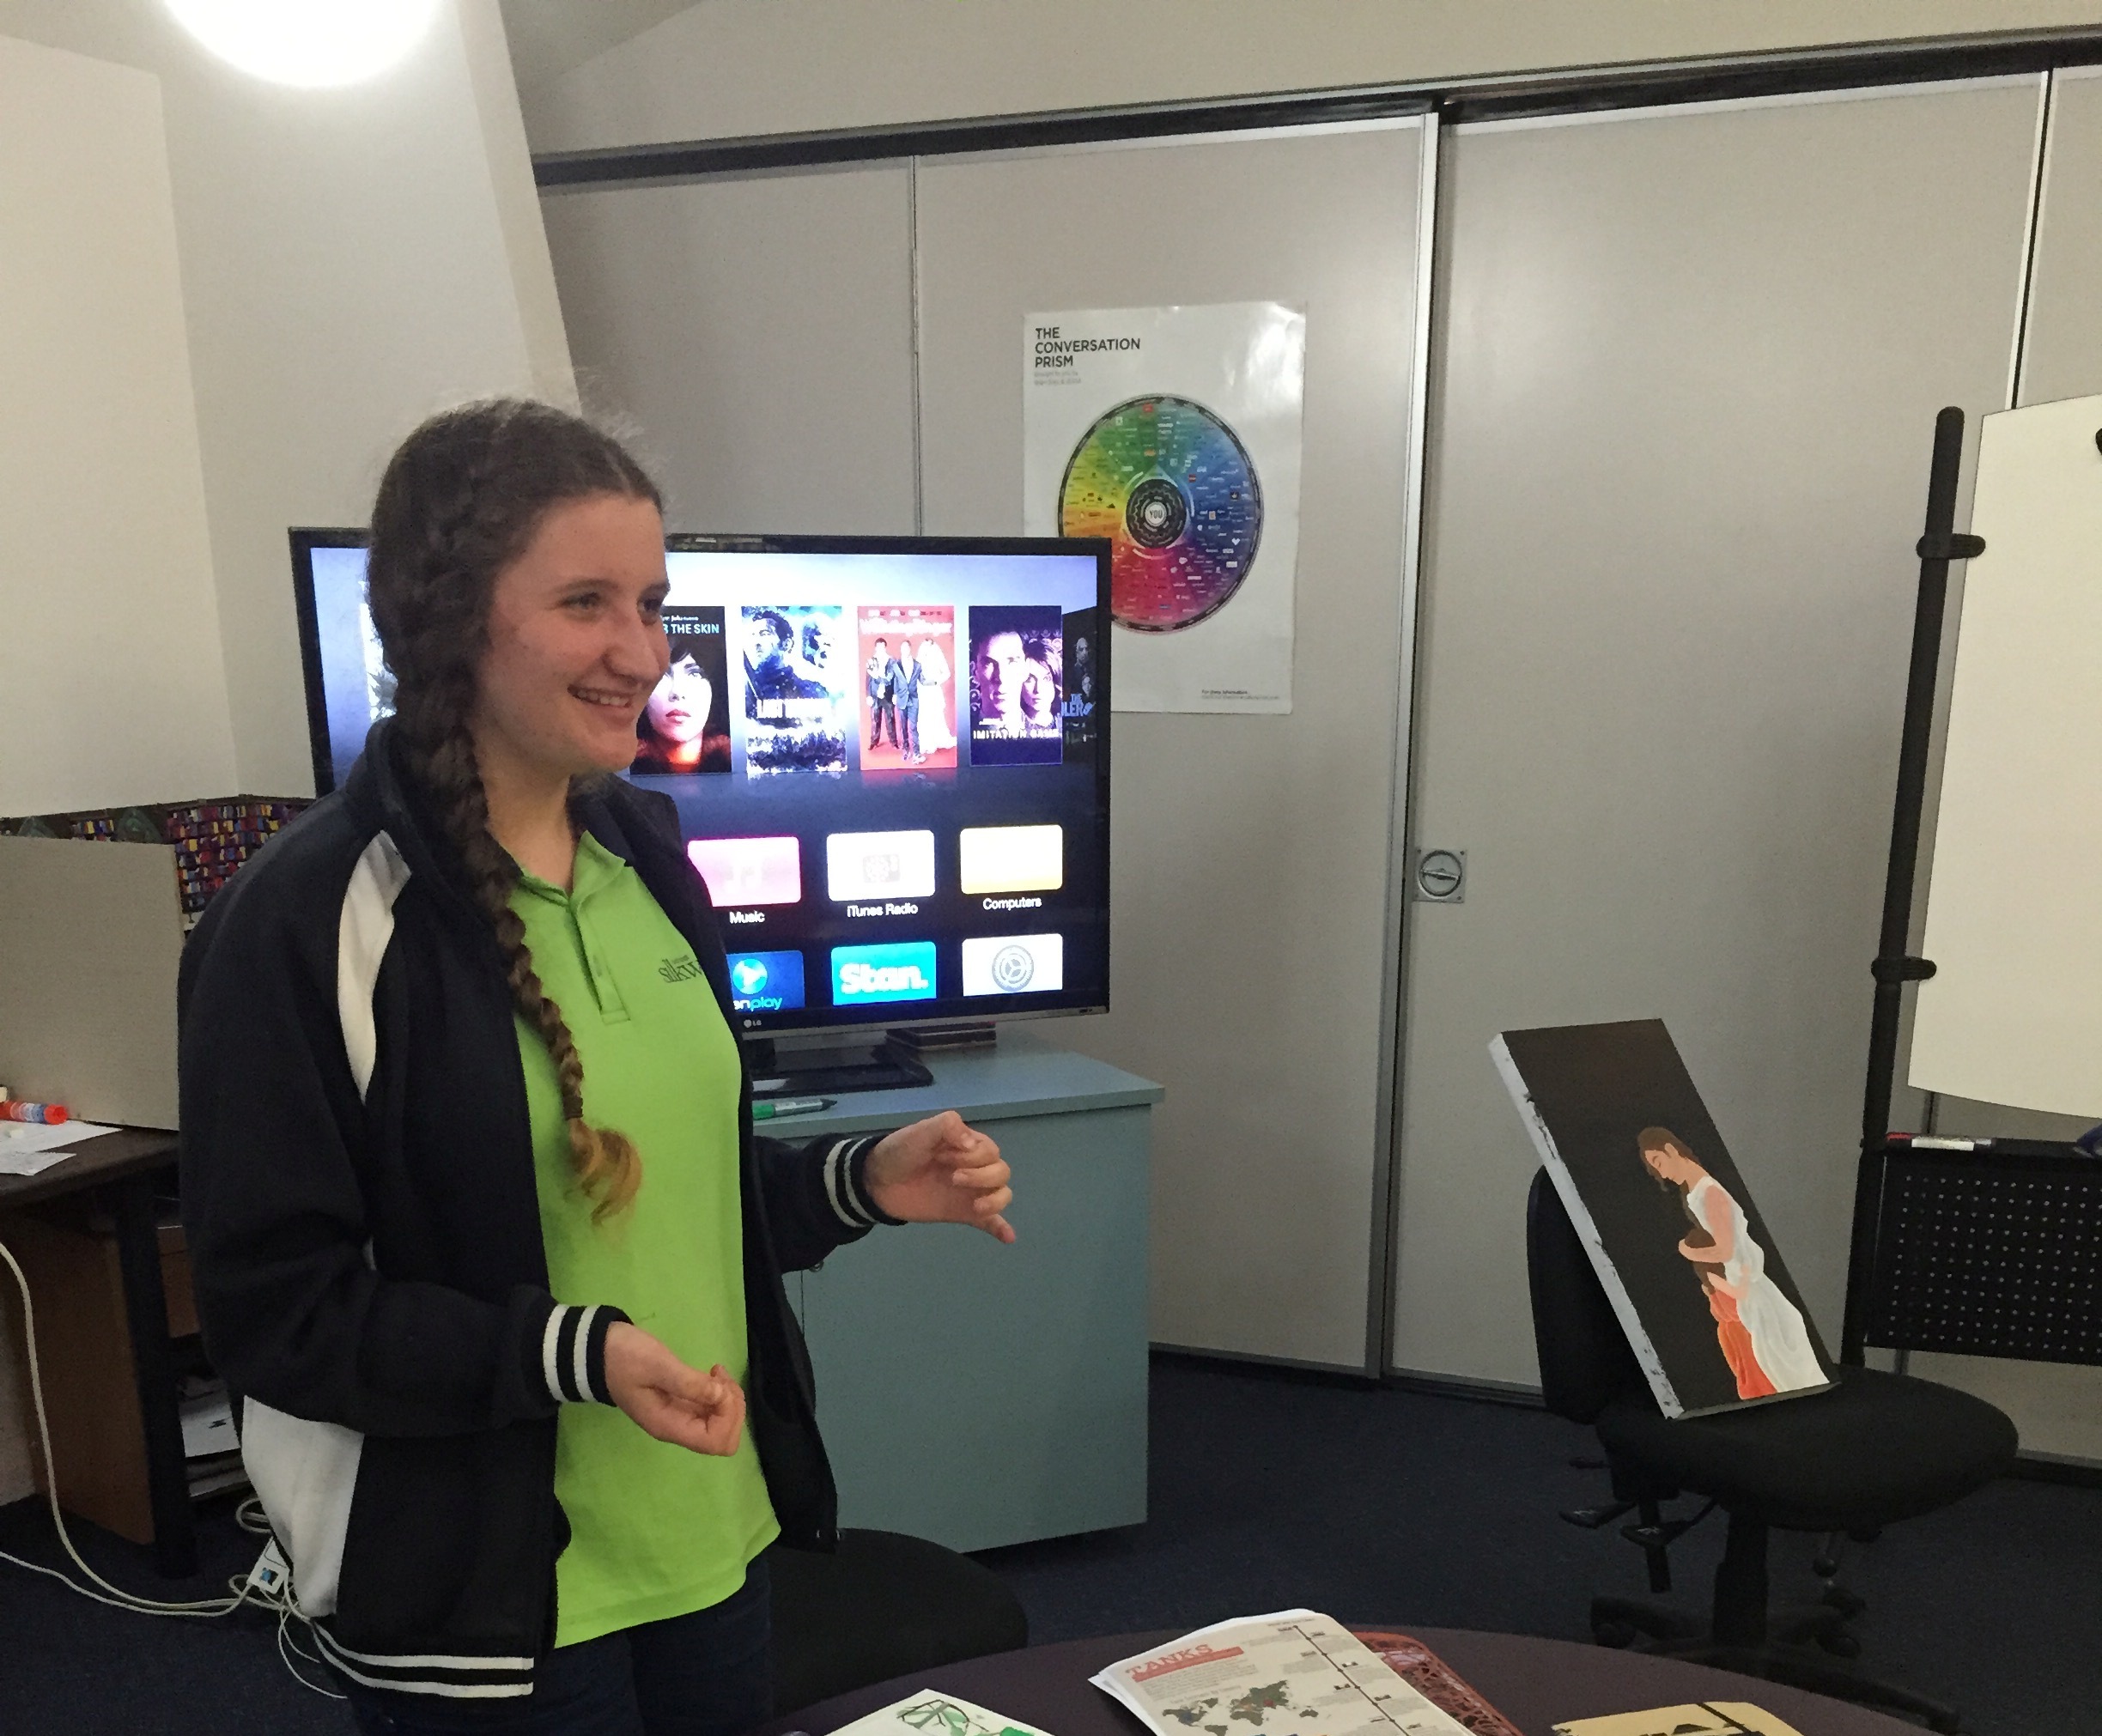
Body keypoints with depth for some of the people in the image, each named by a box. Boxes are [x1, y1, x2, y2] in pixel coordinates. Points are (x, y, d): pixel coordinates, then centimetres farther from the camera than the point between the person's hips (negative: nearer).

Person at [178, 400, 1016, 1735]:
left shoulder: (646, 851, 1)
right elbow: (273, 1308, -16)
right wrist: (573, 1352, -27)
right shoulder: (309, 918, -19)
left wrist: (864, 1184, -6)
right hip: (478, 1595, -6)